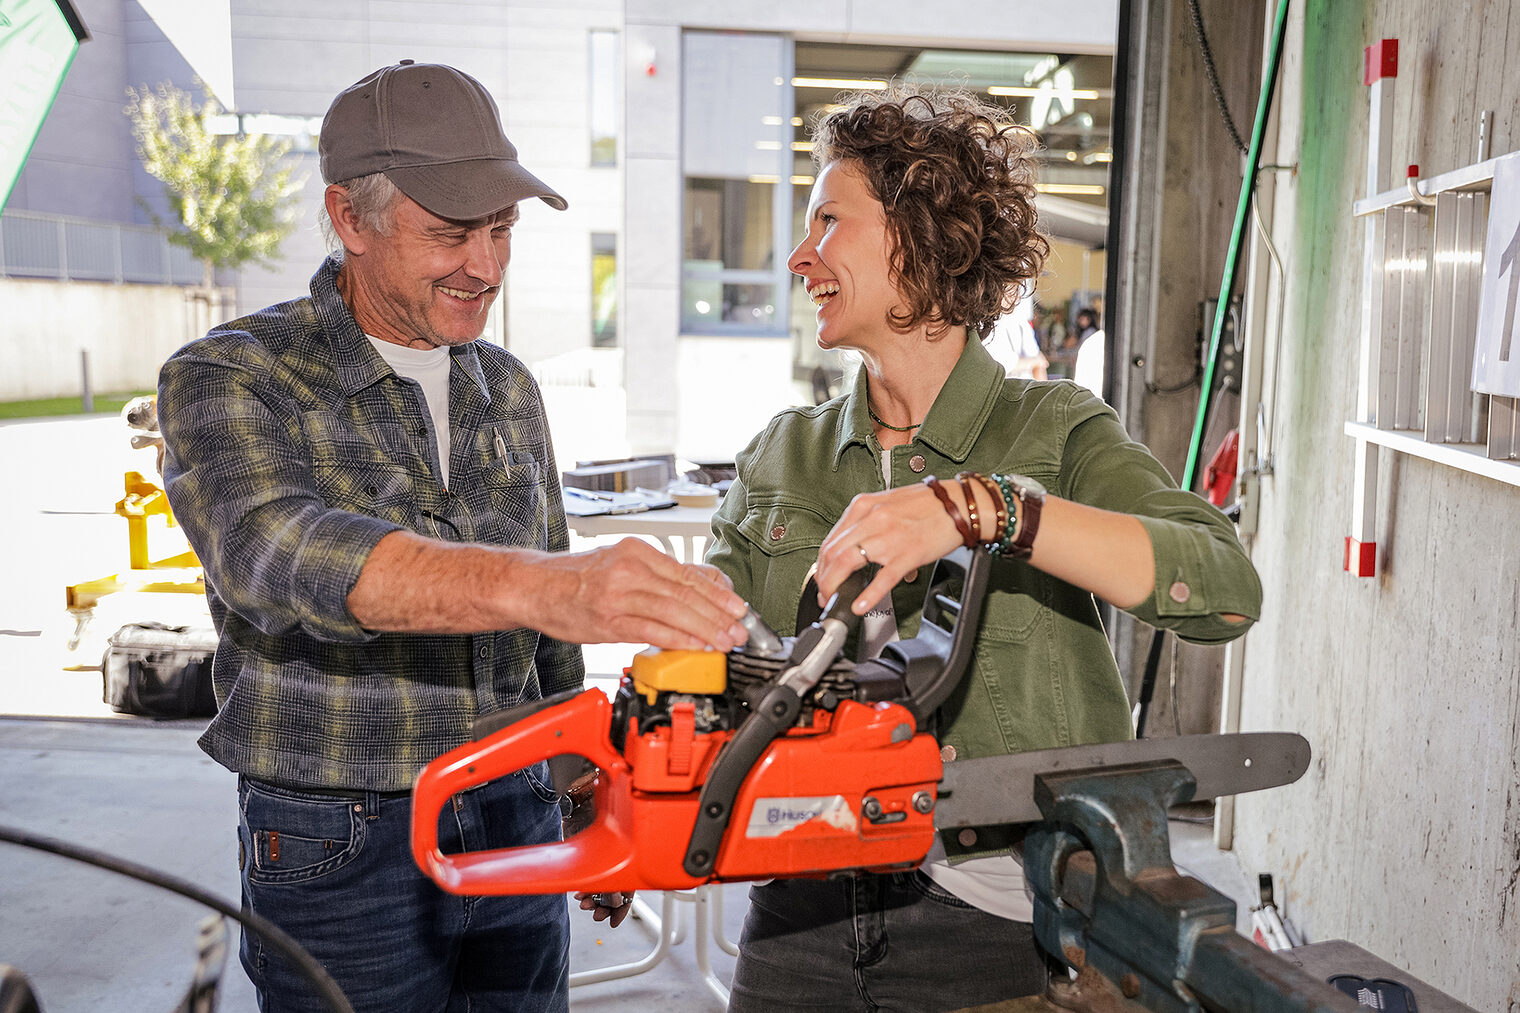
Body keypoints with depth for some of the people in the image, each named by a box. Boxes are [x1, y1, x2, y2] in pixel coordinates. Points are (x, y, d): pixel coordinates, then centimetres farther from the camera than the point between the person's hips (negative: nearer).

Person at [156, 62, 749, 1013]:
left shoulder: (508, 389, 6)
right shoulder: (227, 380, -11)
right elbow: (280, 553, -32)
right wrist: (535, 584, -47)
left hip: (517, 830, 5)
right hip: (340, 854, -4)